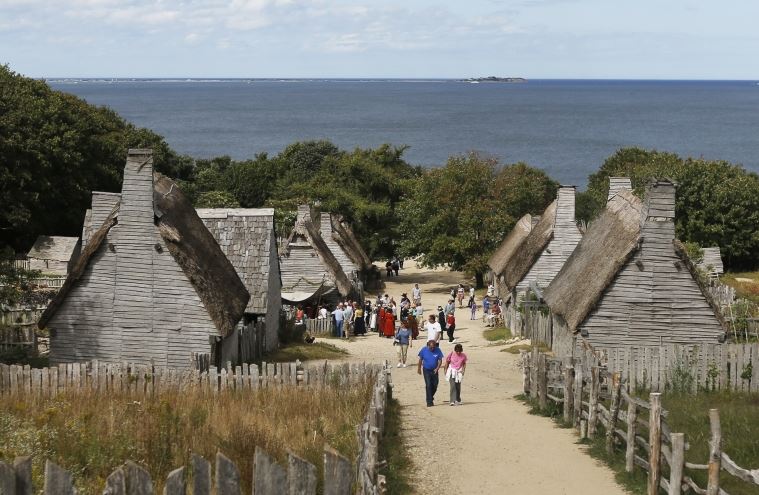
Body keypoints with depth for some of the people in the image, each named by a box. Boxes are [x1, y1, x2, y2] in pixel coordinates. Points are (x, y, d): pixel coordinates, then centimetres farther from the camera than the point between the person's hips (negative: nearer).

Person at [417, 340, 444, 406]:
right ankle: (429, 402, -6)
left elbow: (440, 360, -5)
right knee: (428, 385, -9)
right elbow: (420, 360, 2)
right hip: (426, 370, -2)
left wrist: (437, 368, -18)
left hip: (434, 370, 2)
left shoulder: (438, 350, -10)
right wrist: (419, 369, 6)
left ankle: (431, 396, 35)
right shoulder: (424, 350, -9)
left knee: (435, 385, 6)